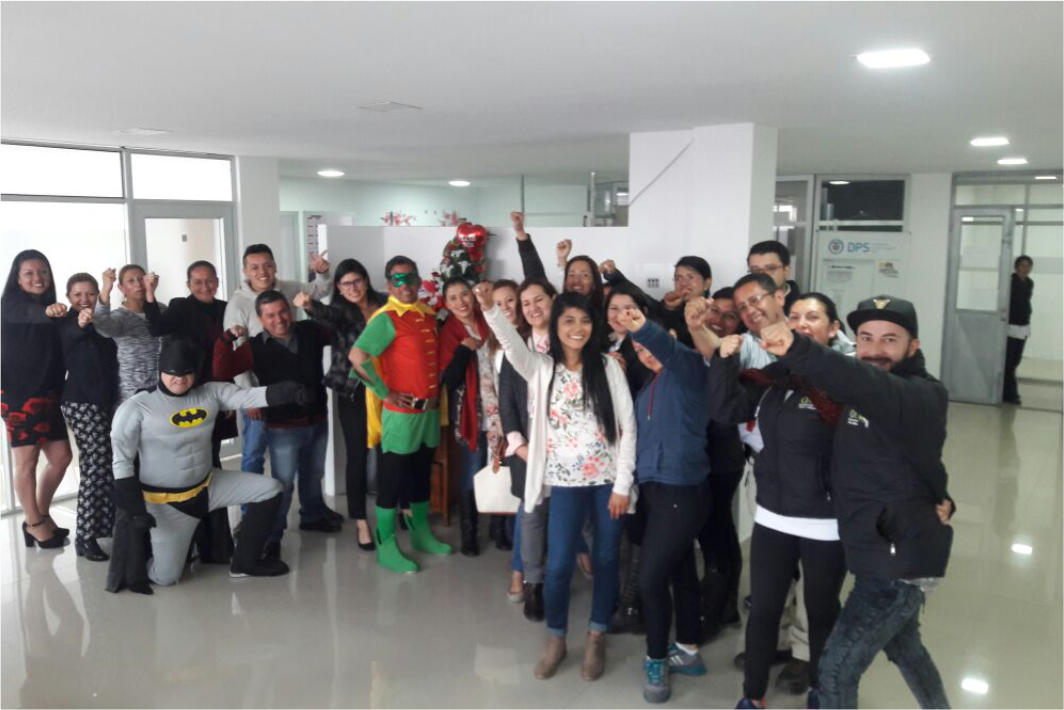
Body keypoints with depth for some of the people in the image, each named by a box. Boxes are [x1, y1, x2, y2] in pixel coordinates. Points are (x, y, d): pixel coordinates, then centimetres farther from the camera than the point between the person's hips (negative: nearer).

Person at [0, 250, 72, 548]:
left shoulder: (50, 309, 14)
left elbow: (57, 354, 9)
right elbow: (31, 315, -31)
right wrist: (48, 311, -52)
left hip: (48, 394, 7)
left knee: (61, 456, 8)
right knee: (27, 460, -1)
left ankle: (41, 515, 26)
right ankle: (34, 523, 14)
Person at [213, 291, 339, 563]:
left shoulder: (311, 331, -2)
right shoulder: (255, 347, -10)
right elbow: (222, 372, -17)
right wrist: (226, 339, -26)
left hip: (317, 421, 4)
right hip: (283, 428, -4)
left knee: (313, 474, 22)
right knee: (283, 483, -2)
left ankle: (312, 516, 44)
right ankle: (272, 537, 11)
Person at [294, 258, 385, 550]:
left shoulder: (384, 304, 3)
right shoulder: (340, 310, -3)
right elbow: (325, 314, -26)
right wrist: (309, 305, -47)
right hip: (353, 393, -1)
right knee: (358, 455, 2)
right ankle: (361, 522, 13)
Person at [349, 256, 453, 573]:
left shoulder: (429, 315, 9)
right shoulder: (387, 318, -14)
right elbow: (357, 356, -25)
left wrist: (437, 390, 12)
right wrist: (385, 393, -20)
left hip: (430, 409, 7)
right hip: (402, 412, -7)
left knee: (422, 474, 18)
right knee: (392, 478, 2)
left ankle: (421, 533, 33)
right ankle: (386, 548, 11)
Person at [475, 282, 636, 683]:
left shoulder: (608, 367, 0)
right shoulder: (541, 368, 1)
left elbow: (627, 427, -2)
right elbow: (512, 344, -20)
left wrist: (622, 485, -7)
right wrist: (489, 308, -38)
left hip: (608, 481, 0)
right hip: (566, 484, 0)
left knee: (605, 560, 9)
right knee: (558, 565, 0)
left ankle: (596, 639, 28)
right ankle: (555, 640, 22)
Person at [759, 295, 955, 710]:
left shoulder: (922, 397, -24)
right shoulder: (859, 393, 7)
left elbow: (871, 388, -44)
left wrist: (797, 351, -61)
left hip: (902, 559, -9)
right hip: (889, 552, 9)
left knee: (838, 666, -3)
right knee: (902, 647, 30)